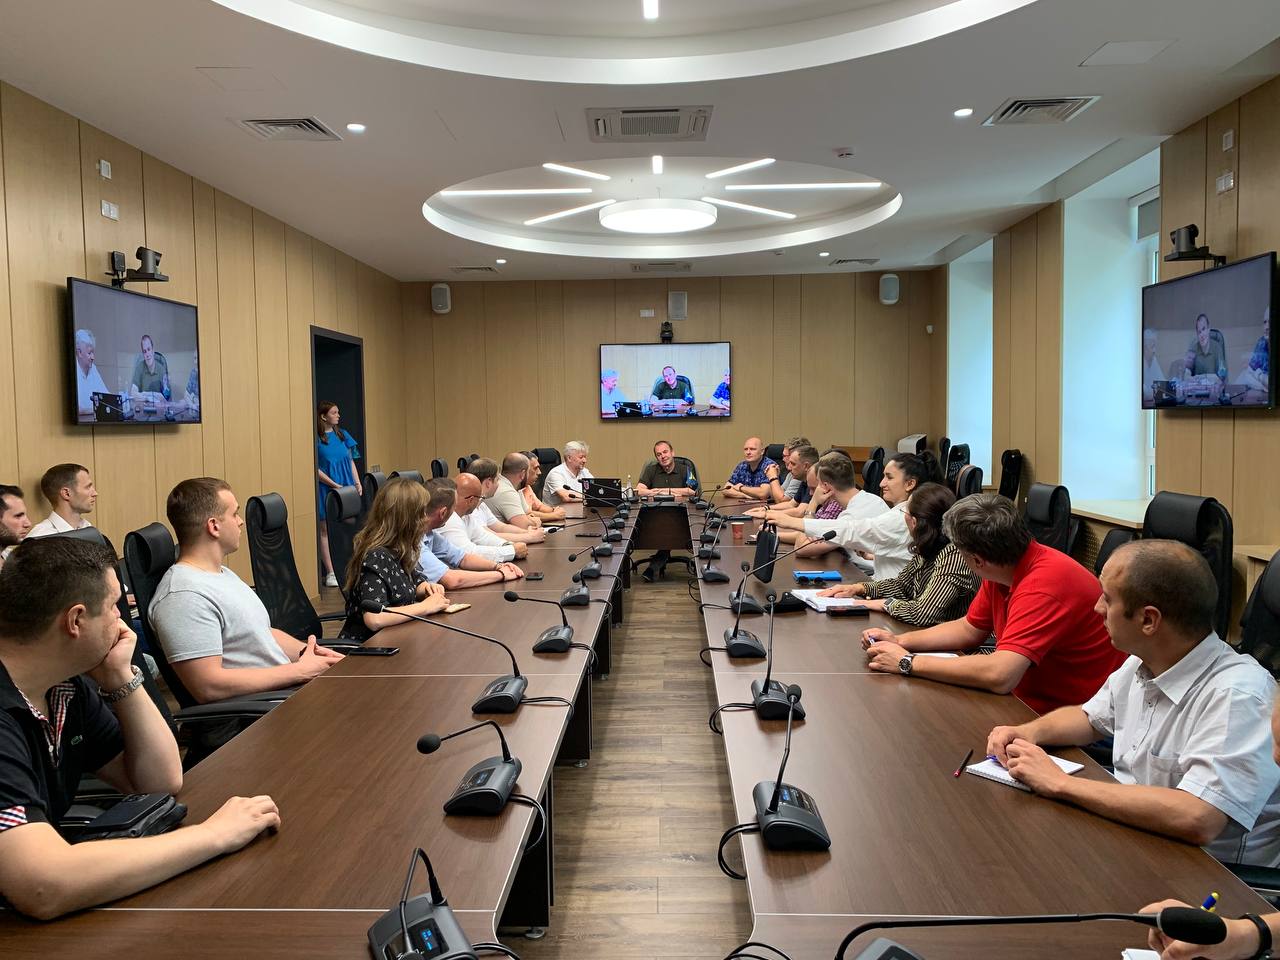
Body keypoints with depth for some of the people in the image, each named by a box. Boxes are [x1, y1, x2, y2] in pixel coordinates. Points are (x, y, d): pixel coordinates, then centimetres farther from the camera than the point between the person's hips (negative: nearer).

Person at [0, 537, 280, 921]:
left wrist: (121, 677, -8)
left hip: (45, 922, 7)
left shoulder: (67, 687, 0)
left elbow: (162, 781, 5)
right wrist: (215, 834, -27)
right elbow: (44, 889, -36)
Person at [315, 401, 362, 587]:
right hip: (326, 490, -5)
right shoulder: (317, 439, -8)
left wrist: (357, 483, 3)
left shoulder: (343, 435, 10)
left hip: (346, 487, 5)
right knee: (325, 529, 0)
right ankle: (331, 572, 4)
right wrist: (335, 485, -14)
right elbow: (315, 468, -10)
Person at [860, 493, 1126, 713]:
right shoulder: (999, 573, -1)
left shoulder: (1044, 584, -29)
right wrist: (900, 642, 2)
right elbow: (969, 629, 15)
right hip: (1031, 702, 8)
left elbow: (999, 675, -36)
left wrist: (908, 662, -27)